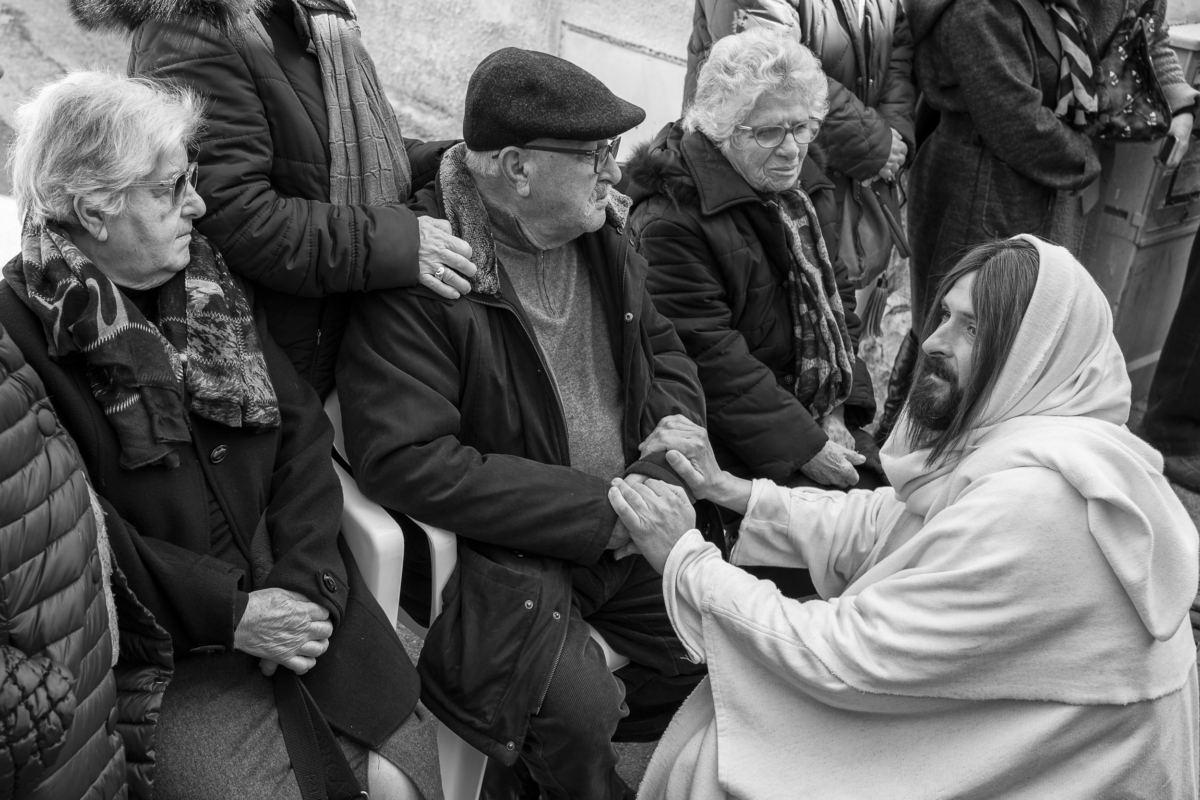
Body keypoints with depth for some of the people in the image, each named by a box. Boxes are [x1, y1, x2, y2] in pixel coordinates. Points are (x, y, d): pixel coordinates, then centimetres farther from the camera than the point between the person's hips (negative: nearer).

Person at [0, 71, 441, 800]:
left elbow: (303, 431, 2)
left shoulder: (216, 287, 7)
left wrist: (306, 580, -11)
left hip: (301, 604, 5)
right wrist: (227, 612, -17)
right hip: (164, 654, -4)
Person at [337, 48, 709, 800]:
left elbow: (669, 356, 14)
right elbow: (406, 459, -24)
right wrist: (596, 510, -22)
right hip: (502, 549, -7)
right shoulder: (417, 275, -19)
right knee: (577, 704, -27)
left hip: (624, 530, 7)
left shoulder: (603, 233, 4)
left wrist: (664, 470, -7)